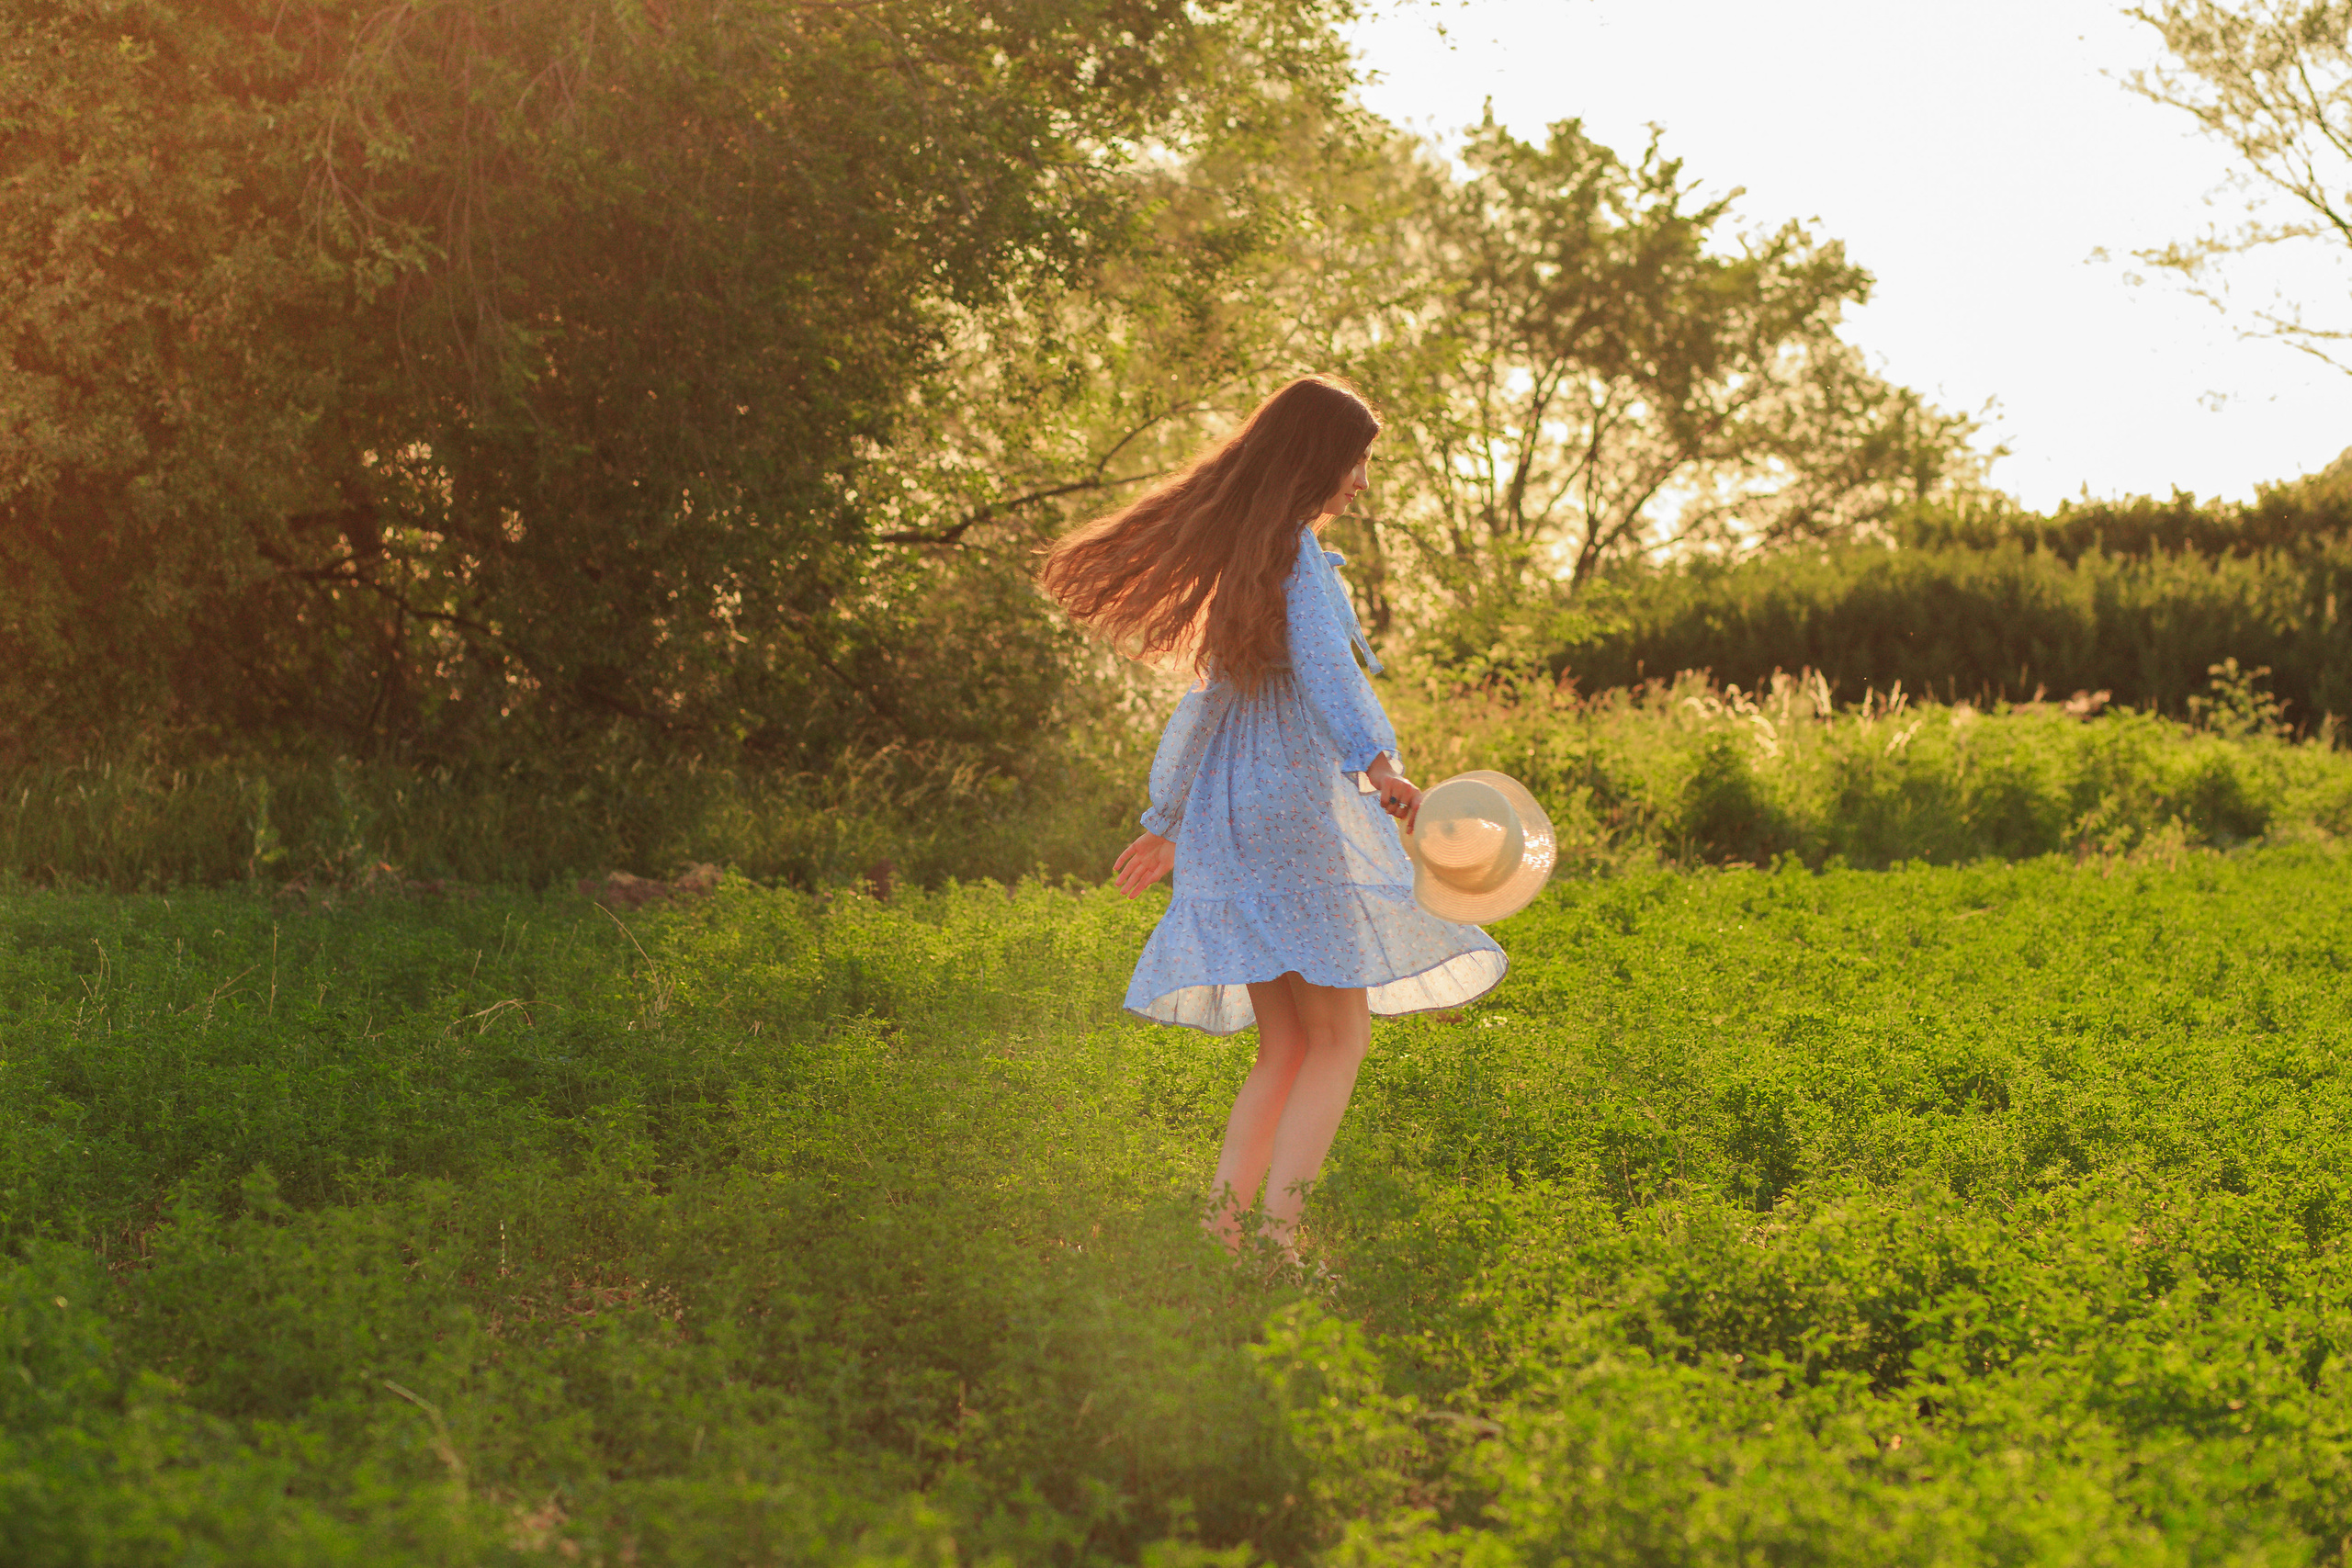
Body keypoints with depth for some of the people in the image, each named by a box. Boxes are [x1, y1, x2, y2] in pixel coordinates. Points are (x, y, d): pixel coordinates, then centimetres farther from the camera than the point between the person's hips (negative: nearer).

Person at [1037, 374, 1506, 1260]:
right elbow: (1320, 658, -28)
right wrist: (1376, 757, -42)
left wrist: (1167, 821, 32)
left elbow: (1204, 697, 26)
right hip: (1299, 809, -8)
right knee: (1340, 1038, -4)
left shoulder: (1240, 554, 19)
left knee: (1286, 1048, 10)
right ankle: (1279, 1233, -13)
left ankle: (1220, 1228, 2)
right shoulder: (1295, 549, -8)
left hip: (1228, 822, 8)